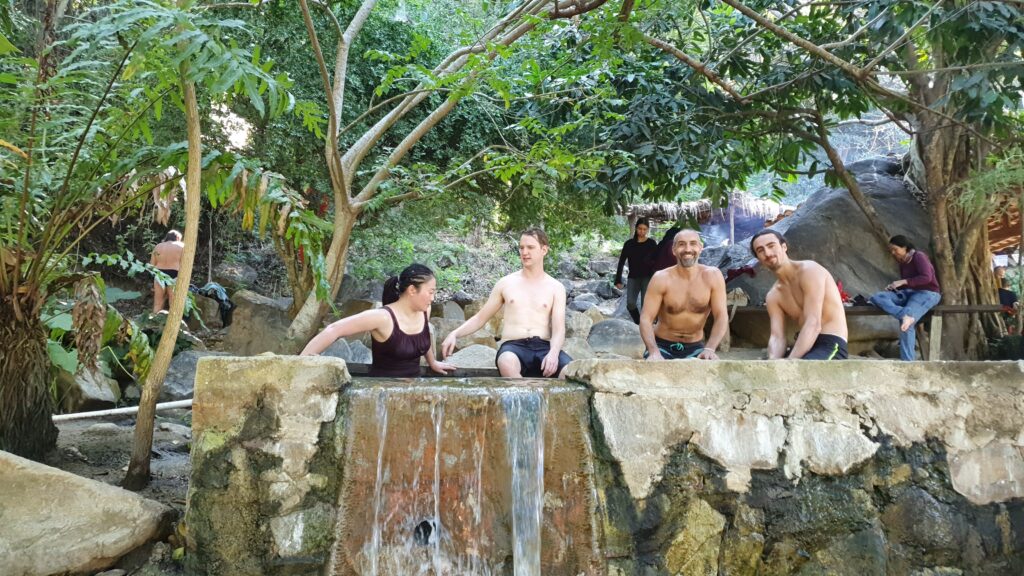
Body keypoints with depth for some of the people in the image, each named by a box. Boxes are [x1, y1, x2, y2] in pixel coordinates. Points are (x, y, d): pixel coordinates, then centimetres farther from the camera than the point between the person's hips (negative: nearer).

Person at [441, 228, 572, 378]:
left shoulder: (556, 288, 12)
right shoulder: (506, 283, 15)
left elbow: (558, 329, 1)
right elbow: (480, 318, 19)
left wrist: (553, 353, -22)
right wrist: (454, 334, 0)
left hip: (544, 347, 0)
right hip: (513, 346, 0)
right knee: (507, 363, -41)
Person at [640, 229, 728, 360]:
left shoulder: (712, 276, -8)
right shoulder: (661, 278, -12)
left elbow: (721, 317, -11)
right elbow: (646, 319, -15)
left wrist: (709, 349, -28)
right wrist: (654, 352, -32)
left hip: (695, 348, 2)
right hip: (662, 345, -1)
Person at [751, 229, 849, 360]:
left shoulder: (809, 270, -12)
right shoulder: (773, 296, 11)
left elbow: (813, 325, -22)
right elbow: (777, 337, 2)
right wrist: (773, 362, -23)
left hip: (831, 345, -8)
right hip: (805, 346, 8)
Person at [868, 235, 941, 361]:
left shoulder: (918, 256, -7)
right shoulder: (902, 262, 15)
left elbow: (927, 277, -19)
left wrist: (903, 282, -20)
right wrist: (893, 287, -1)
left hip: (927, 293, -8)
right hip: (908, 293, 8)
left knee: (906, 323, -32)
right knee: (876, 297, -18)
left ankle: (908, 361, -30)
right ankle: (905, 316, -40)